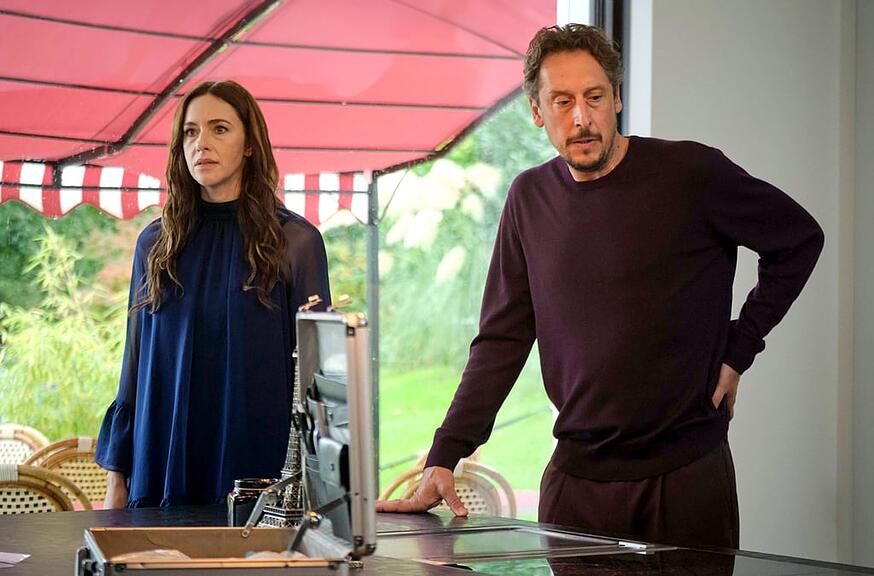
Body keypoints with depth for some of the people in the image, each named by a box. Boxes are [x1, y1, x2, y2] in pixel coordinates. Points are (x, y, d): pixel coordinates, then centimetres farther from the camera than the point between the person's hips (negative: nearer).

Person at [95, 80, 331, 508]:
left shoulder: (296, 242, -1)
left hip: (260, 466, -2)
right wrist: (116, 479, 6)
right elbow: (134, 365, 10)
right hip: (163, 468, 3)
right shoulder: (155, 244, 8)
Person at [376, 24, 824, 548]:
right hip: (578, 475, 3)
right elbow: (502, 339, 7)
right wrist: (444, 459, -2)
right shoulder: (531, 198, 5)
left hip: (687, 469, -3)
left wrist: (738, 351, 2)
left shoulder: (690, 173, -7)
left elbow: (800, 239, 7)